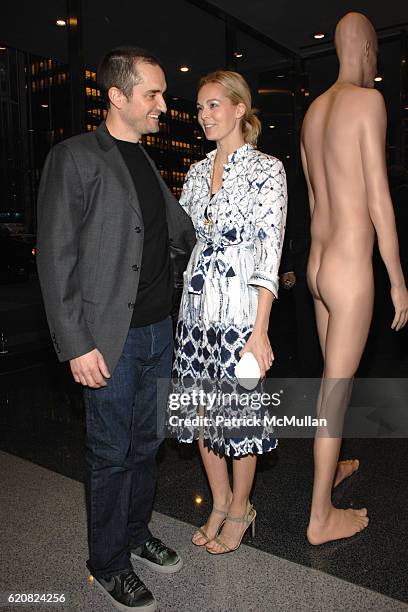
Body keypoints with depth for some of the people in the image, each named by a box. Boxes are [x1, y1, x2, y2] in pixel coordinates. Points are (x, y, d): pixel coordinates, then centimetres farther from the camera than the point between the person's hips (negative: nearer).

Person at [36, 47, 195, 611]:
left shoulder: (147, 163, 13)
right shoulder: (74, 158, -8)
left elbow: (182, 234, 21)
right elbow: (56, 260, -12)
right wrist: (77, 345, -16)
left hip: (159, 329, 7)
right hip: (110, 337, -7)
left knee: (146, 443, 18)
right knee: (111, 454, 8)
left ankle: (137, 533, 40)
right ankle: (109, 564, 30)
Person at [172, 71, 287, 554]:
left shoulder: (267, 169, -6)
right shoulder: (198, 171, 12)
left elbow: (269, 252, -13)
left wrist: (260, 329, -19)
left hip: (239, 310, -6)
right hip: (196, 309, 6)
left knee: (239, 411, 7)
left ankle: (240, 509, 31)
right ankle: (220, 504, 35)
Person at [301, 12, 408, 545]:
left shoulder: (314, 110, 14)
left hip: (318, 264, 9)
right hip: (351, 270, -8)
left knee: (334, 378, 23)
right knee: (336, 393, -1)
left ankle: (329, 467, 44)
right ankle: (321, 517, 14)